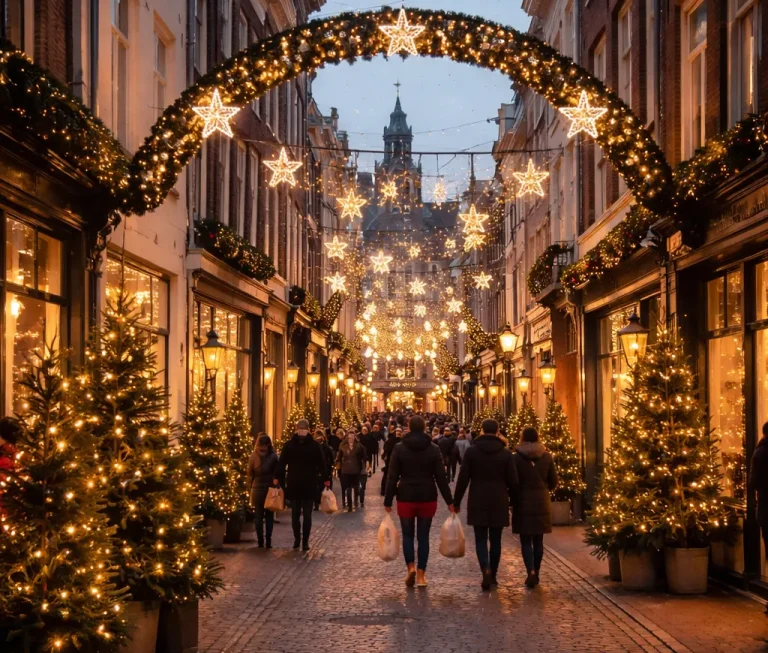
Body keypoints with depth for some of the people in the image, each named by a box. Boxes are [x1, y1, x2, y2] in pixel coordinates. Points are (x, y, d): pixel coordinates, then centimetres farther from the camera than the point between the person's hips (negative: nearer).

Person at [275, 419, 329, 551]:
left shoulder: (288, 445, -2)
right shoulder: (314, 445, -2)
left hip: (293, 485, 0)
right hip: (309, 485, 0)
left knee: (295, 514, 7)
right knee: (307, 514, 3)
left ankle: (297, 540, 6)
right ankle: (305, 542, 6)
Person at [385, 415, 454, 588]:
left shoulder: (399, 448, -3)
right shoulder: (433, 449, -1)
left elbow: (392, 477, -4)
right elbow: (441, 477, -2)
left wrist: (388, 501, 2)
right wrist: (449, 501, 4)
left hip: (406, 498, -1)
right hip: (428, 498, 1)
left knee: (408, 534, 12)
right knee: (423, 535, 8)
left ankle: (411, 567, -7)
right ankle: (421, 574, 7)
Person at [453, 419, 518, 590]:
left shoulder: (471, 451, -4)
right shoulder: (506, 453, -1)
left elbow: (463, 479, -5)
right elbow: (513, 481, -1)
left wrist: (456, 502, 3)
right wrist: (512, 499, 14)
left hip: (478, 502, -1)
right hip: (499, 503, 1)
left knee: (480, 539, 3)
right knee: (495, 540, 11)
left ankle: (486, 570, -19)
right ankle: (493, 575, 16)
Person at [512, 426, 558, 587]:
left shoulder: (517, 457, -9)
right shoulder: (546, 456, 0)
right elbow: (554, 482, 5)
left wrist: (512, 501, 7)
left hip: (523, 502, -3)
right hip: (542, 502, 3)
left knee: (526, 540, 2)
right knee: (538, 540, 12)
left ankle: (531, 571, -15)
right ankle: (536, 573, 16)